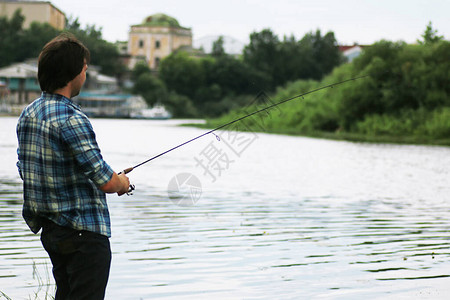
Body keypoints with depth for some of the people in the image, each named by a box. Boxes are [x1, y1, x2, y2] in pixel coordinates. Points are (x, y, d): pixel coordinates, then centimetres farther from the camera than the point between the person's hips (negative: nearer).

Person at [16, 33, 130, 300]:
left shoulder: (28, 114, 7)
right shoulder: (71, 120, -21)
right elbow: (106, 182, -21)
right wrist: (123, 183, 4)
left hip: (49, 229, 9)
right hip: (83, 231, -9)